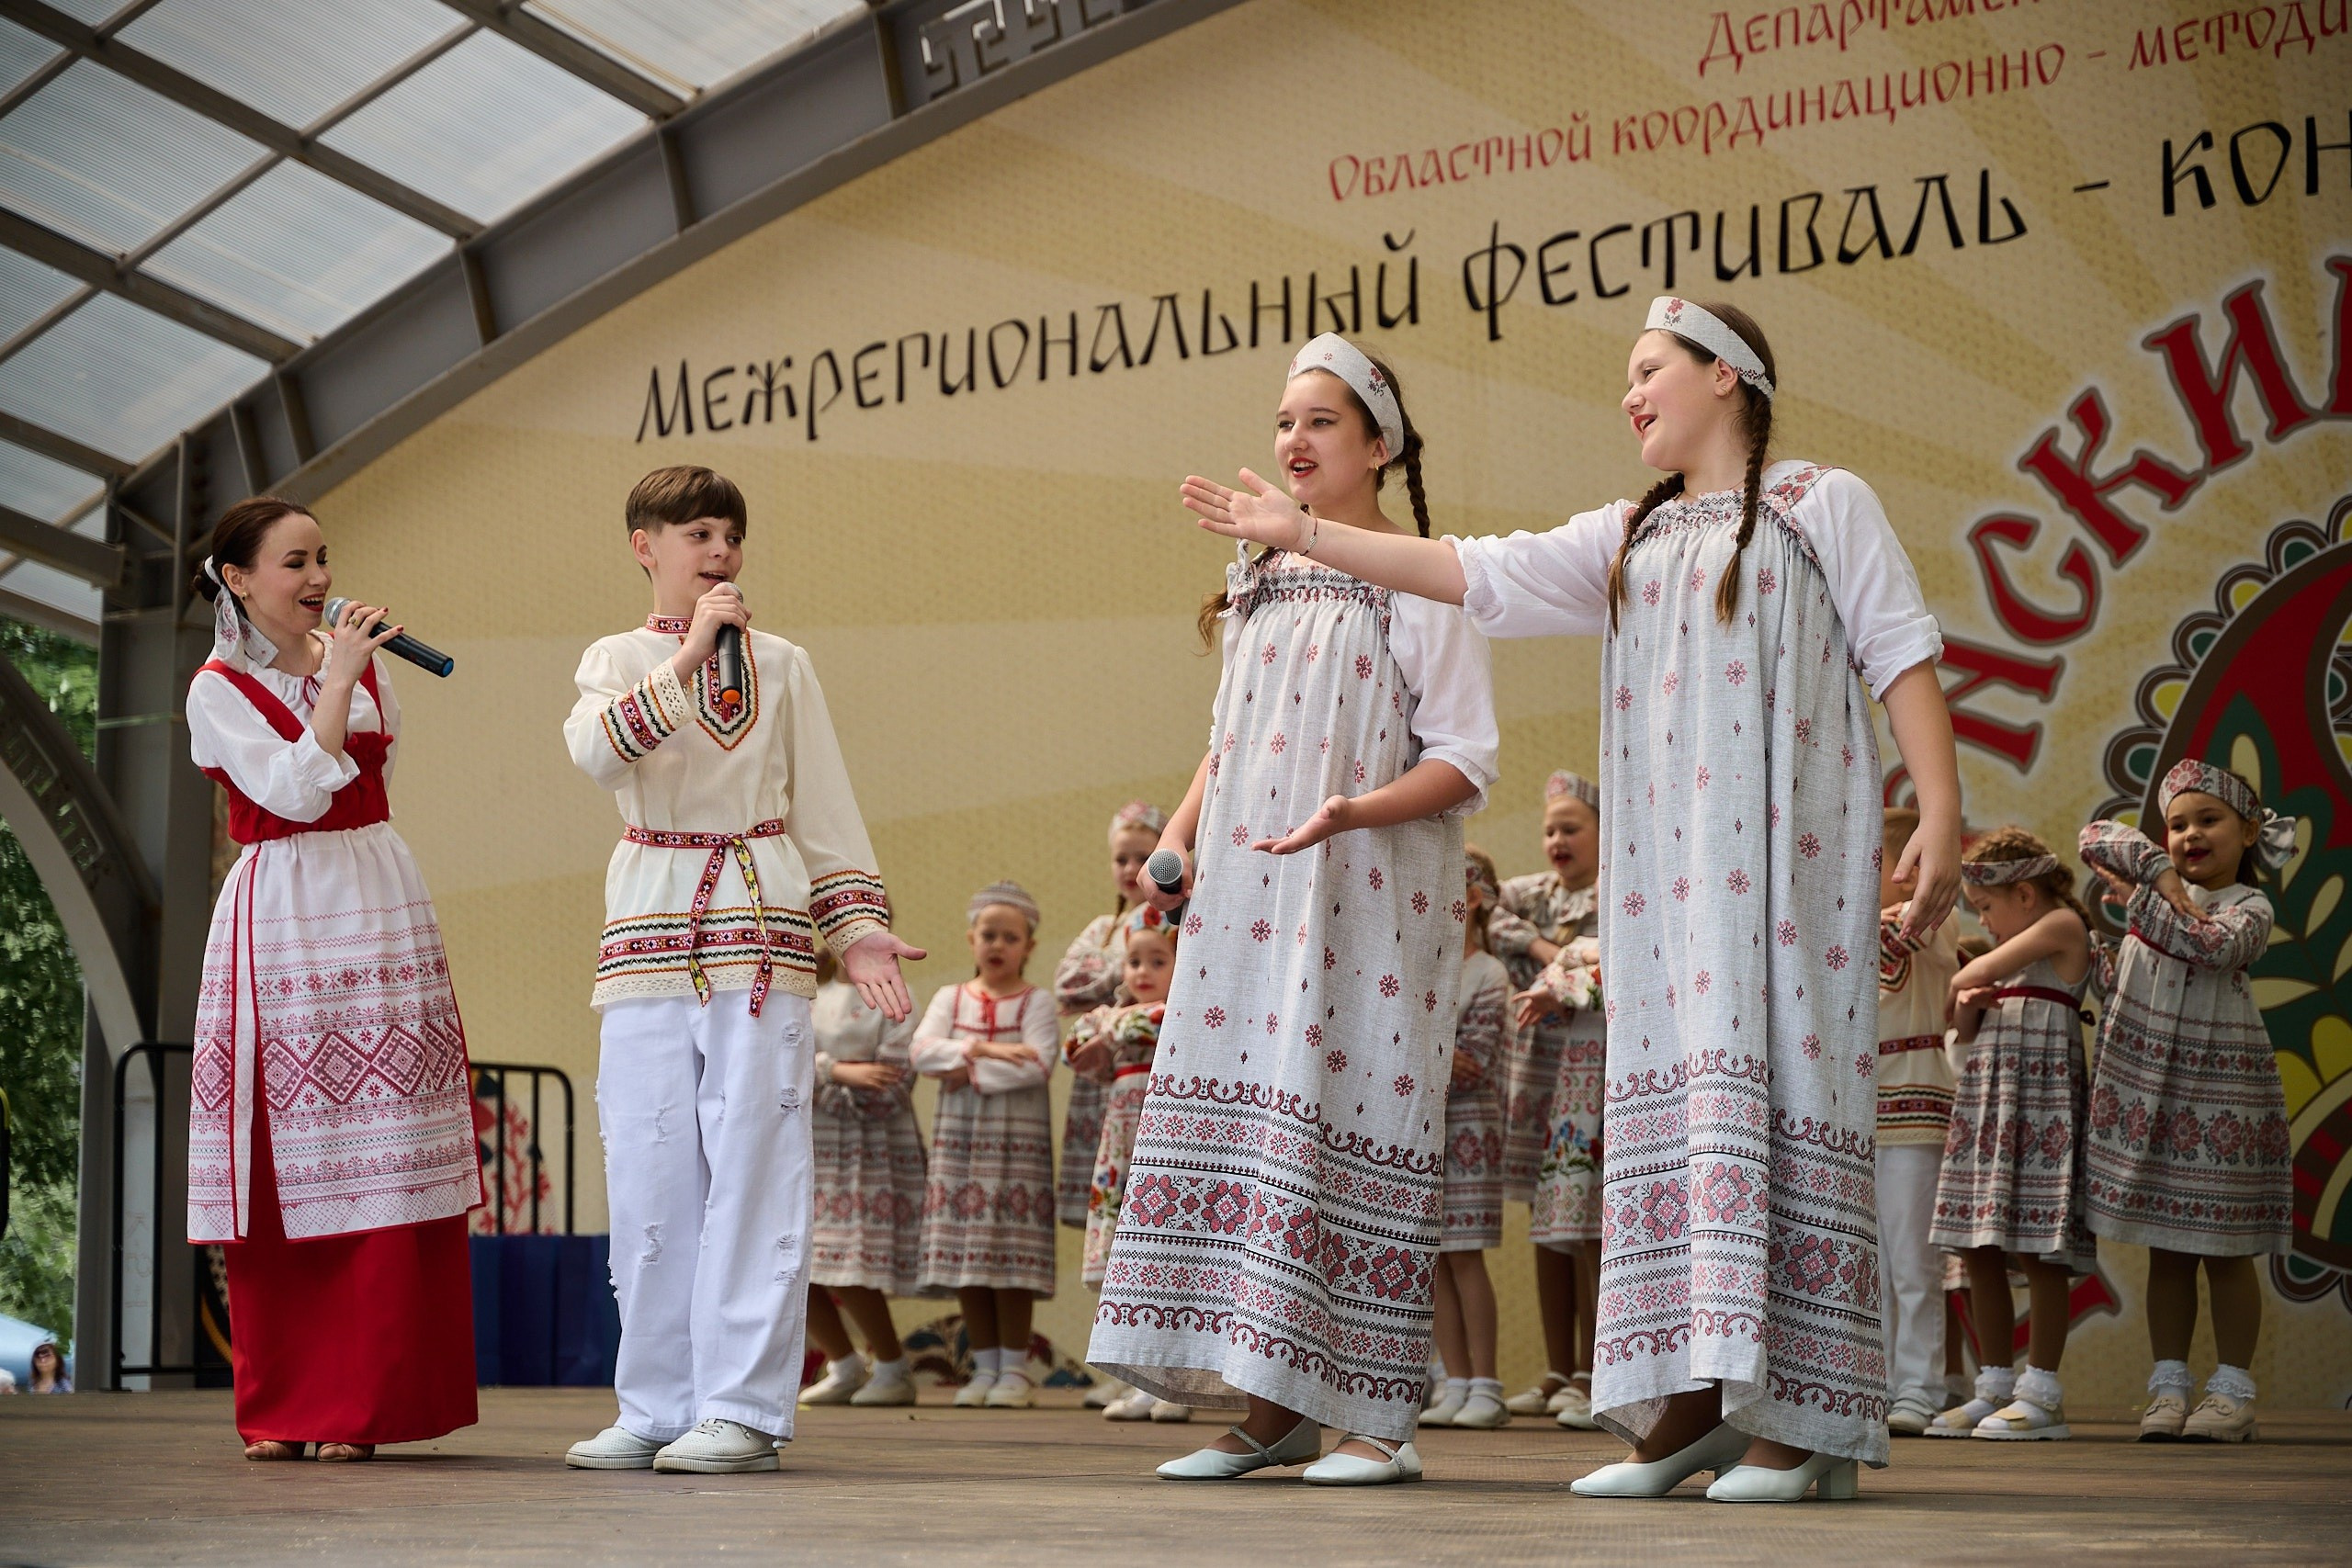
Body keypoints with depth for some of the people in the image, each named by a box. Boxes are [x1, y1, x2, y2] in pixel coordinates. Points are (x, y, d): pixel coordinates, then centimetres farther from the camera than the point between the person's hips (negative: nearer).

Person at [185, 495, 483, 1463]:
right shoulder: (219, 690, 0)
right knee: (286, 1170, -2)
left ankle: (359, 1403, -1)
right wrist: (337, 676, -13)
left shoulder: (355, 660, 14)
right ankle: (278, 1409, 8)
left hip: (379, 910, 4)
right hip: (281, 921, -4)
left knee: (382, 1172, -4)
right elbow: (295, 792, -14)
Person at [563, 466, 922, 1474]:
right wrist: (689, 653, -15)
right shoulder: (617, 661, 11)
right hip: (650, 928, 1)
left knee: (753, 1166, -6)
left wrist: (859, 928, 2)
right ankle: (656, 1407, 8)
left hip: (760, 925, -1)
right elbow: (597, 750, -12)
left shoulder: (781, 665, 12)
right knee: (648, 1174, 0)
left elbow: (825, 810, 12)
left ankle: (744, 1407, -3)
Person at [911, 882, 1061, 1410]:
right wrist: (980, 1049, -16)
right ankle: (985, 1366, 13)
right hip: (958, 1138, 4)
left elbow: (1038, 1064, -15)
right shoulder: (950, 999, 12)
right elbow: (921, 1050, -4)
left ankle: (1015, 1368, 3)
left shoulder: (1035, 1003, 1)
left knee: (1011, 1260, -5)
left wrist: (970, 1072, -14)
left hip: (1018, 1139, -4)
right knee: (964, 1264, 3)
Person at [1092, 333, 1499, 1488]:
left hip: (1366, 899, -6)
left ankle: (1376, 1416, -3)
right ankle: (1271, 1409, 8)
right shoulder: (1261, 581, 18)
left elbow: (1464, 761, -8)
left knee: (1350, 1114, -9)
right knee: (1244, 1113, 1)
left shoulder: (1416, 580, -3)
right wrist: (1178, 834, 8)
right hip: (1247, 901, 6)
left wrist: (1353, 812, -23)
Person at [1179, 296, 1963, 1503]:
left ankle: (1798, 1421, -12)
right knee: (1672, 1093, -1)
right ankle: (1685, 1405, 0)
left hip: (1783, 857, -5)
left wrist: (1940, 815, -10)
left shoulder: (1824, 507, 8)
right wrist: (1305, 536, 11)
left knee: (1770, 1076, -12)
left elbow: (1901, 656, 1)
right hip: (1664, 867, 5)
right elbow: (1475, 572, 16)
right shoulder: (1627, 541, 22)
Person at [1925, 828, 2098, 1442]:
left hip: (2039, 1094, -9)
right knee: (1979, 1251, 5)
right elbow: (1968, 1031, 24)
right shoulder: (2014, 945, 23)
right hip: (1984, 1094, 9)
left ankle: (2042, 1395, -6)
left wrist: (1956, 990, 9)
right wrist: (1966, 1009, 2)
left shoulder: (2062, 925, -3)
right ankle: (1994, 1387, 10)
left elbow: (1980, 972, -11)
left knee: (2036, 1250, -8)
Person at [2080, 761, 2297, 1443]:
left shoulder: (2249, 907, -3)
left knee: (2225, 1249, 0)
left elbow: (2212, 946, -22)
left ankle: (2233, 1393, 5)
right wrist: (2161, 873, -8)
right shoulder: (2159, 880, 10)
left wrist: (2140, 900, -12)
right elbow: (2097, 837, 2)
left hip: (2218, 1090, -4)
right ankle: (2168, 1388, 9)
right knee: (2166, 1249, 6)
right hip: (2145, 1082, 4)